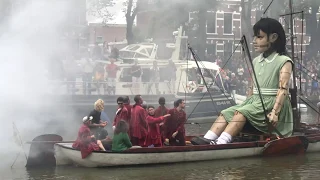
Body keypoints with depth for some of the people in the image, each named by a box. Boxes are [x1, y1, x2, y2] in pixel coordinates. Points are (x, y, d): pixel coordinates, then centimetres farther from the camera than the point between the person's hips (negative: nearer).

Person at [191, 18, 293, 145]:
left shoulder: (284, 62, -7)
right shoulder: (256, 61, 15)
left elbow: (283, 89, -18)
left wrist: (274, 112, -29)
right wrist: (247, 103, 14)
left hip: (271, 103, -7)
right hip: (254, 101, 7)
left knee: (241, 113, -30)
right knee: (226, 113, -16)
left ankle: (221, 143, -45)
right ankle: (207, 140, -34)